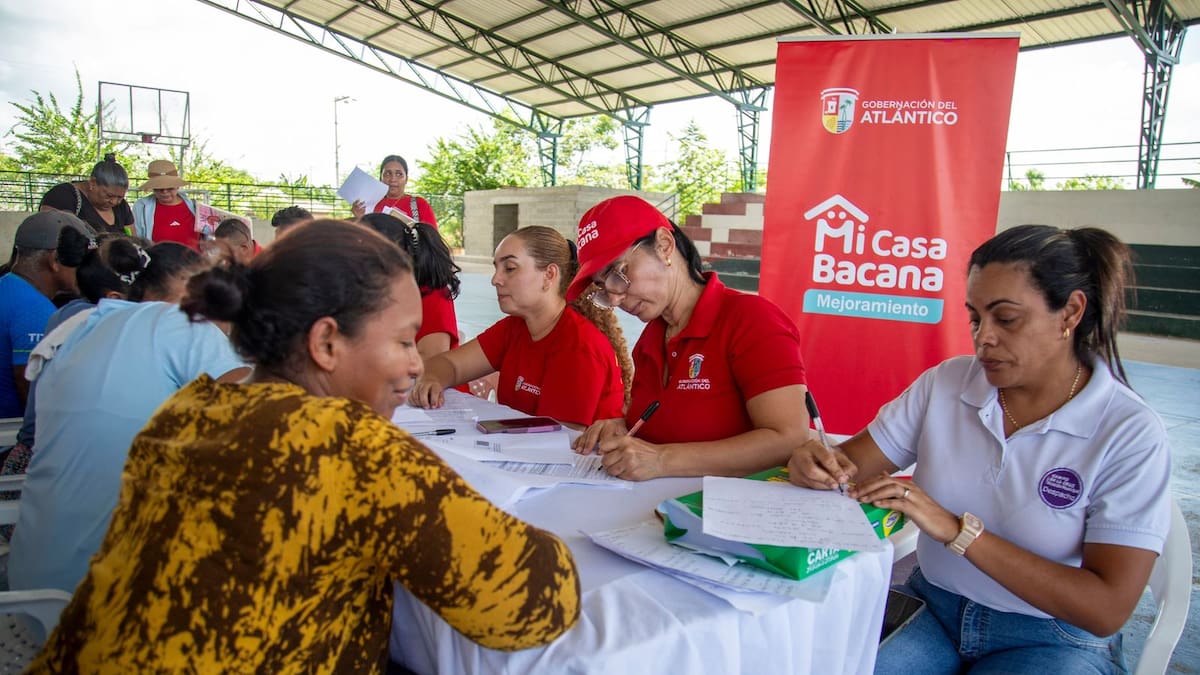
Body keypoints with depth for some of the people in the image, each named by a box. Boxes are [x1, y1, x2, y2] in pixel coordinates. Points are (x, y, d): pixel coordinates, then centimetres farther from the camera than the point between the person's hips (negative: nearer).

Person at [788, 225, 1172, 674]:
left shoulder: (1130, 434, -13)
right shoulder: (946, 382, -2)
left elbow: (1107, 608, -19)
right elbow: (853, 463, -1)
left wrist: (957, 531, -26)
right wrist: (818, 465, -25)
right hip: (935, 613, 3)